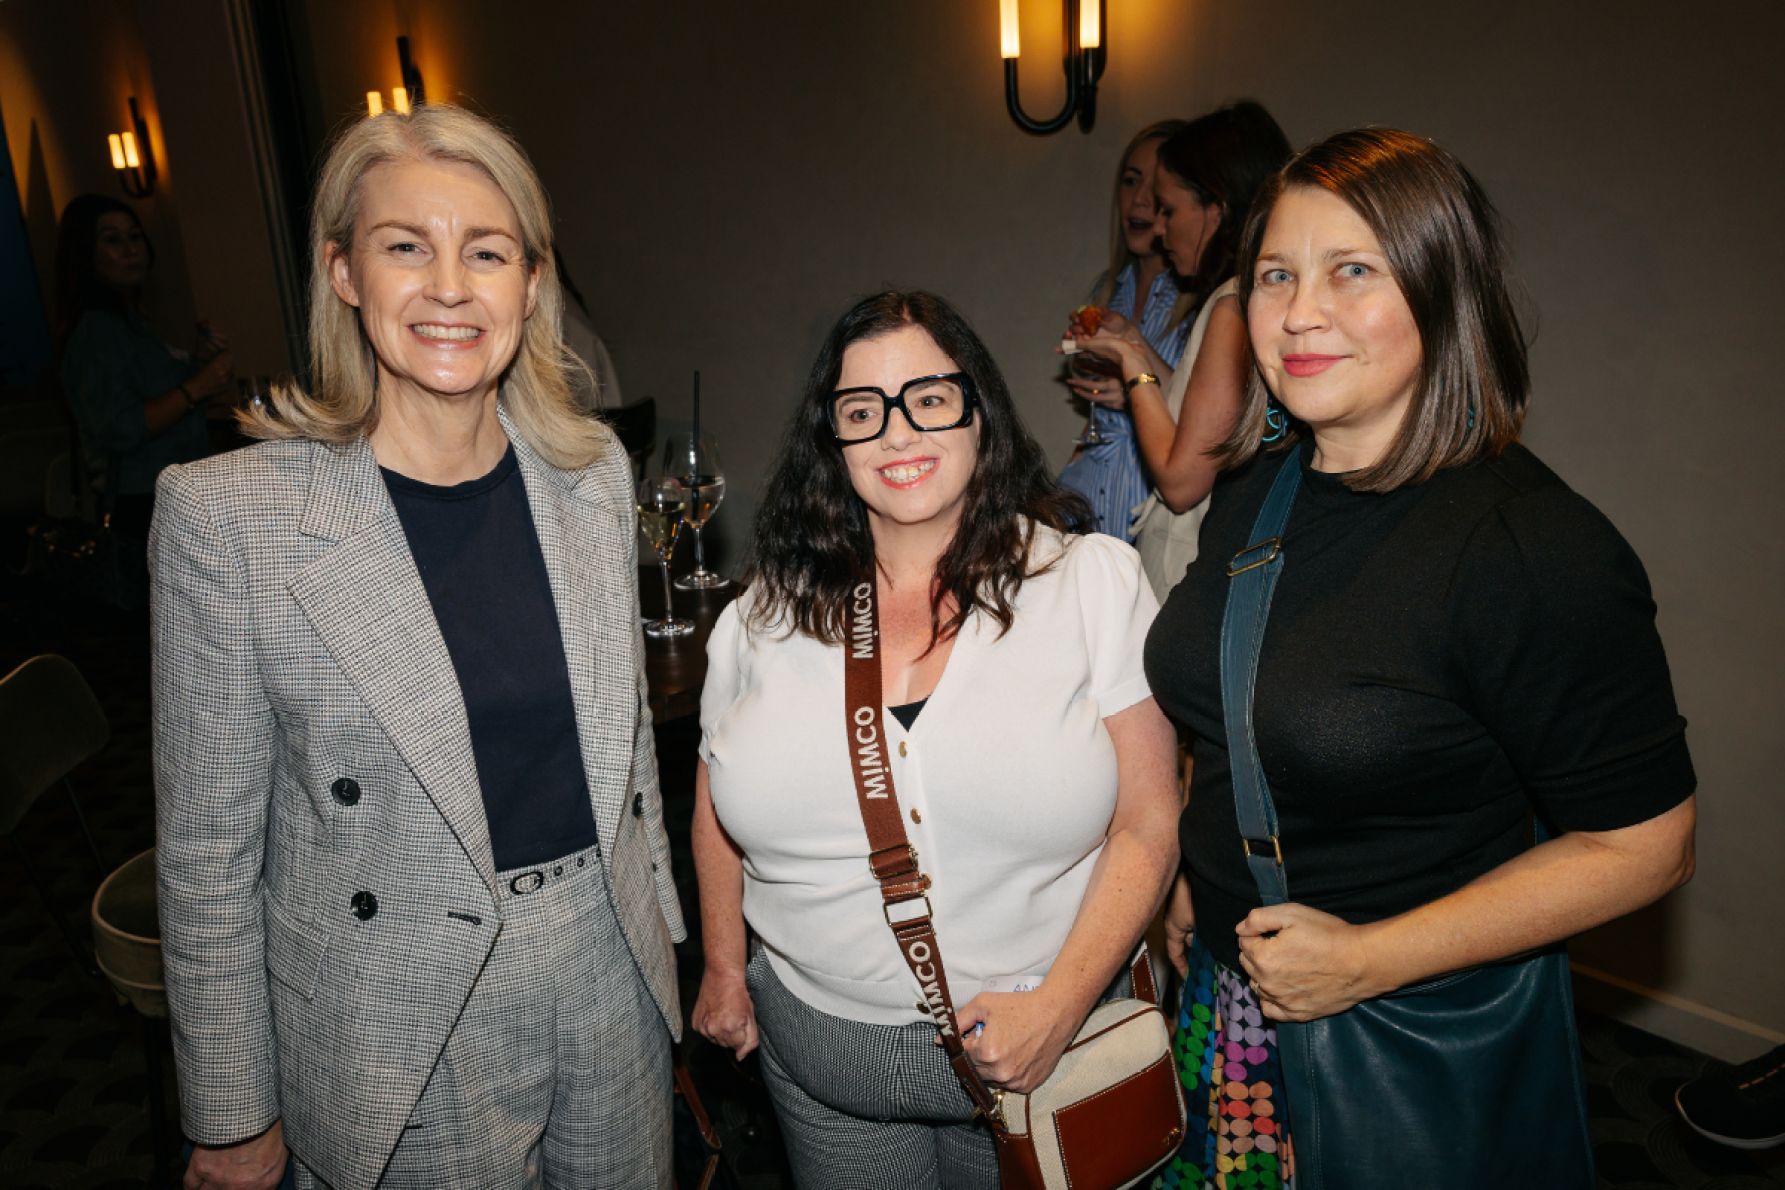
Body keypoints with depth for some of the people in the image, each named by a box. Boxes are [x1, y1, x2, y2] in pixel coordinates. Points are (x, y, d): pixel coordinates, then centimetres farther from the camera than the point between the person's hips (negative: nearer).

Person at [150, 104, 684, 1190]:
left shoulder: (592, 472, -3)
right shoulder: (227, 515, -16)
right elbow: (208, 851, -9)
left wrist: (657, 927, 14)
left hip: (612, 973, 4)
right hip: (404, 1036, -3)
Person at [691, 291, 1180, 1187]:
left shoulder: (1094, 579, -10)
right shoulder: (771, 607, -2)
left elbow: (1147, 824, -9)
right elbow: (719, 801, 11)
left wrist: (1058, 1006, -16)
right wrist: (723, 966, 10)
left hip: (1041, 1038, -1)